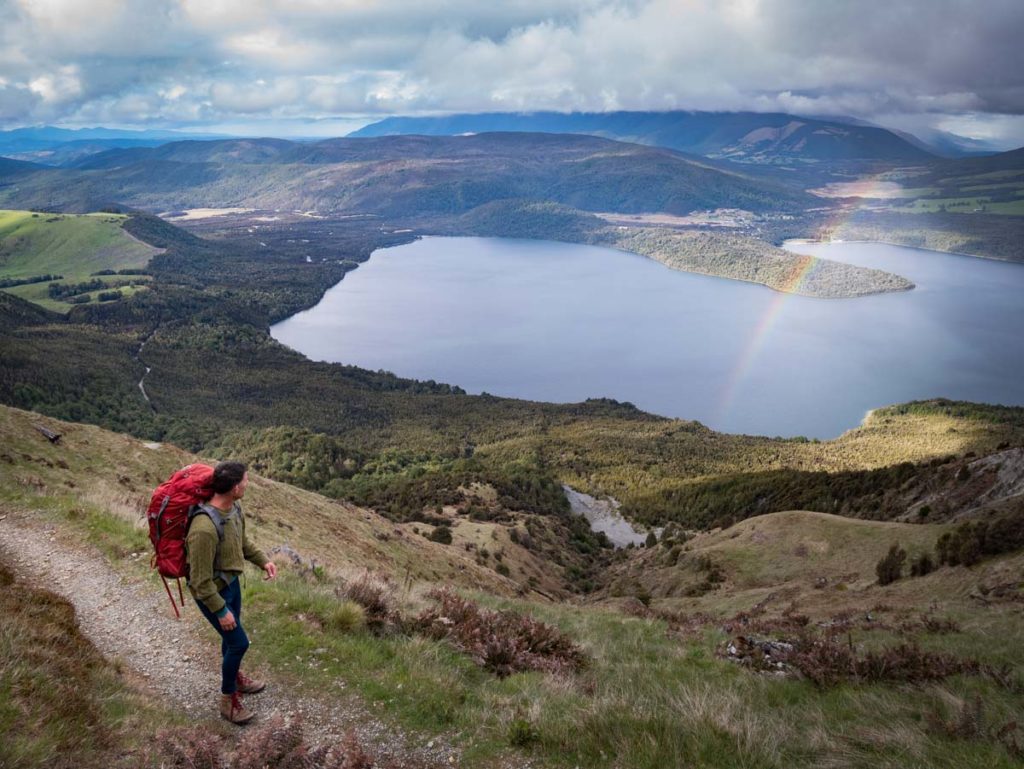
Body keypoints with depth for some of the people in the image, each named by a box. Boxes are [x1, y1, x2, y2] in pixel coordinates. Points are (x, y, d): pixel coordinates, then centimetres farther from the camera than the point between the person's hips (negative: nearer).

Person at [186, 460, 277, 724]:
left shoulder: (234, 509, -10)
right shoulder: (204, 528, -37)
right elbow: (200, 580, -29)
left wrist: (263, 560, 3)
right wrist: (221, 610, -22)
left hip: (231, 582, 8)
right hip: (212, 592, -8)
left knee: (231, 637, 26)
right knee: (239, 642, 0)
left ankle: (234, 678, 50)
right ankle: (228, 699, 21)